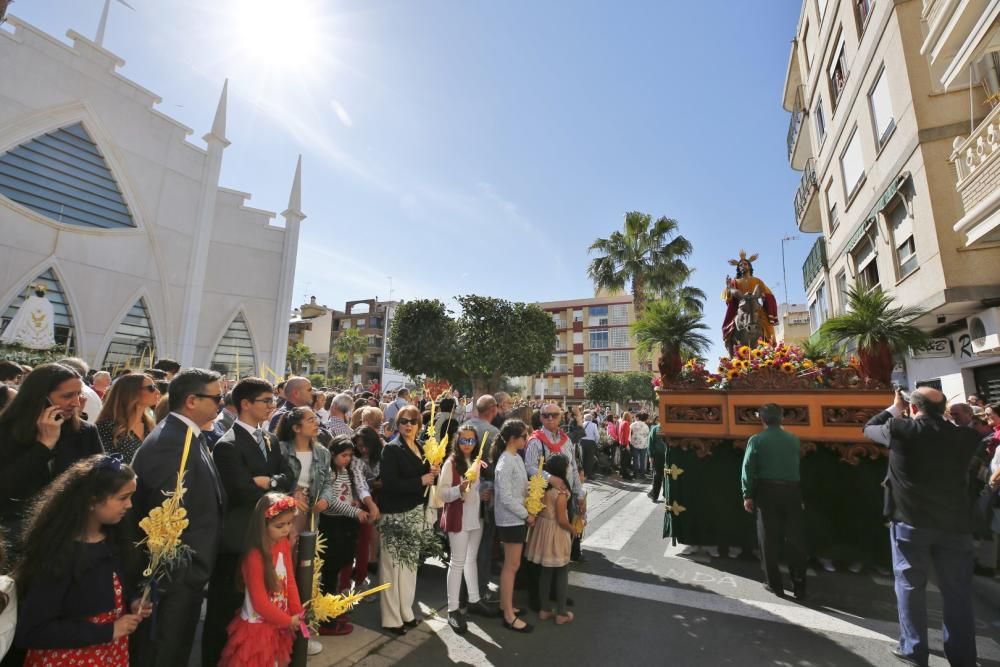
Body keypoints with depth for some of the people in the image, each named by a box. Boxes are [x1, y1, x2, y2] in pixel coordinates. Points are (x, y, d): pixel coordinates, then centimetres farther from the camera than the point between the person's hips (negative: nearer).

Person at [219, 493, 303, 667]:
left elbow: (290, 580, -1)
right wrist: (288, 620, -12)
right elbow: (260, 602, -22)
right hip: (258, 626, -6)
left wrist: (296, 613, -6)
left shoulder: (284, 544, -7)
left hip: (279, 623, 6)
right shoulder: (254, 557, -28)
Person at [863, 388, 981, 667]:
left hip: (910, 521, -3)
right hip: (955, 524, 3)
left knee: (910, 586, 10)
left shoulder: (901, 429, -9)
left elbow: (868, 428, 9)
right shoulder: (964, 435, 1)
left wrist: (894, 409, 19)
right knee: (957, 592, 11)